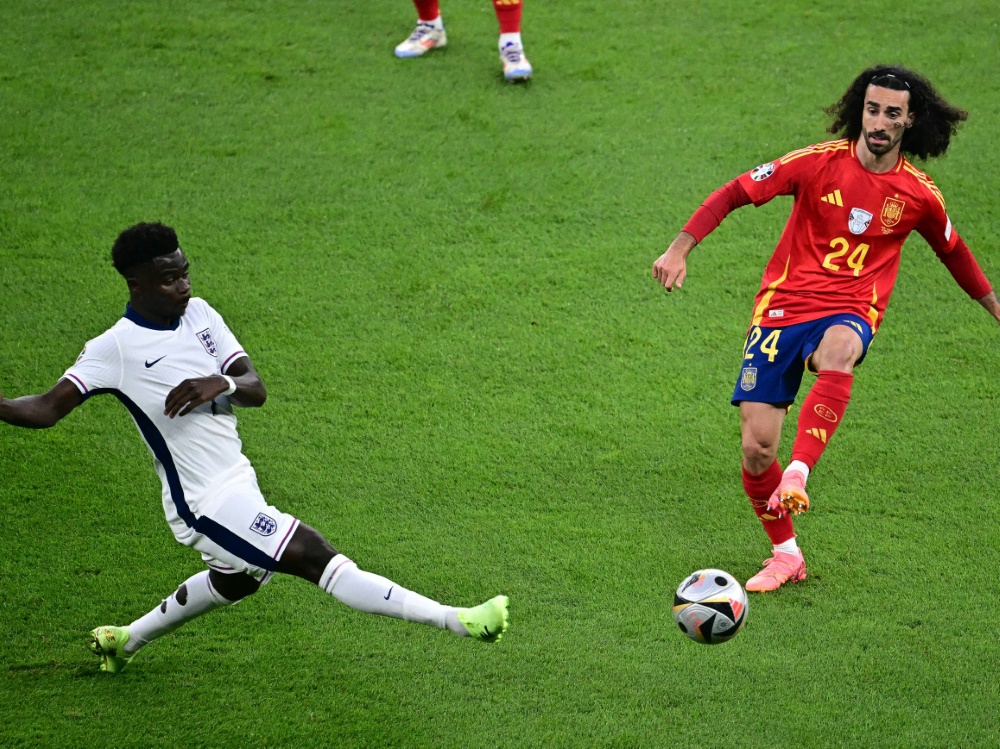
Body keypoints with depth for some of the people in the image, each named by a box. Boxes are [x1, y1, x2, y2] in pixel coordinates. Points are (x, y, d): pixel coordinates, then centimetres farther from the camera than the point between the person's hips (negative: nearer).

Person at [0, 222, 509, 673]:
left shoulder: (198, 313, 3)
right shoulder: (115, 348, -15)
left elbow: (256, 390, 0)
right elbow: (47, 410, -17)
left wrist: (222, 384, -23)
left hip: (237, 482, 9)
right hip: (206, 504, -9)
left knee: (234, 581, 35)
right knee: (317, 559, -16)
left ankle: (124, 641, 51)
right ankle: (455, 621, -20)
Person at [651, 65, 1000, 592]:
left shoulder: (918, 193, 2)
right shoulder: (822, 162, -4)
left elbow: (953, 251, 23)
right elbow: (735, 193, -2)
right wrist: (680, 248, -12)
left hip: (849, 312, 0)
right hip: (782, 306, 0)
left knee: (838, 352, -41)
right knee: (756, 450, -7)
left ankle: (796, 477, -48)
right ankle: (786, 555, 17)